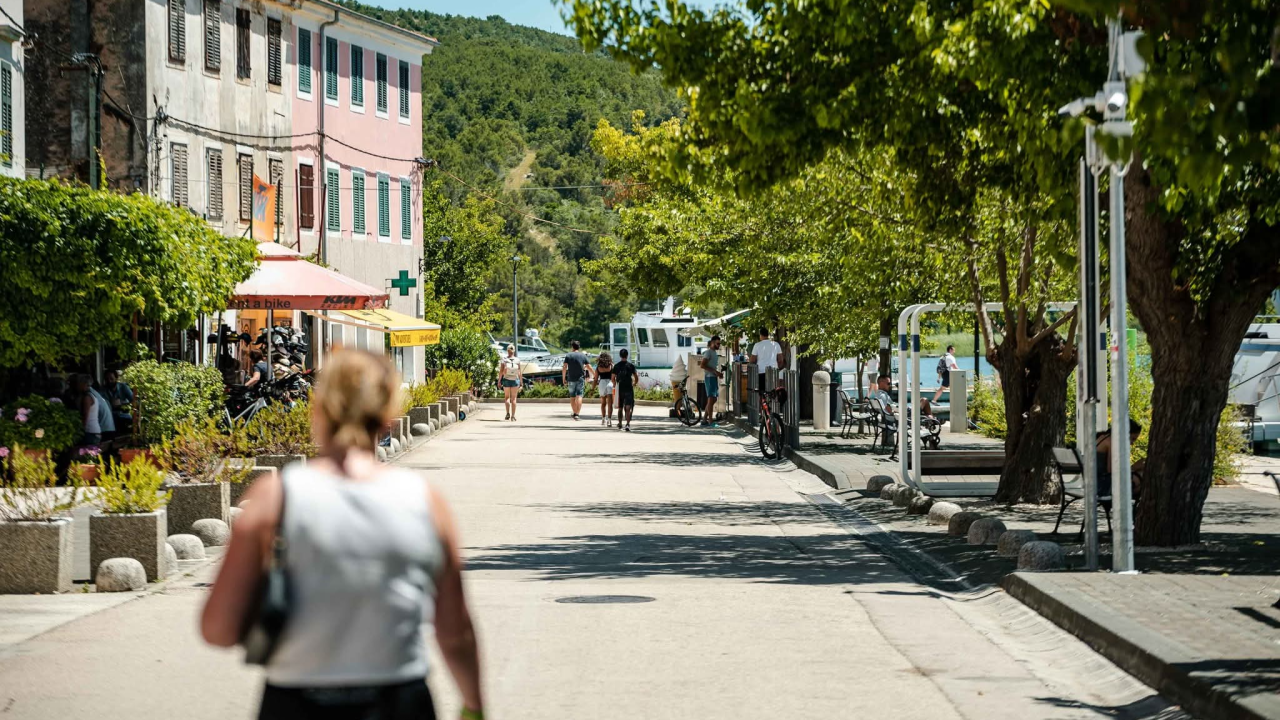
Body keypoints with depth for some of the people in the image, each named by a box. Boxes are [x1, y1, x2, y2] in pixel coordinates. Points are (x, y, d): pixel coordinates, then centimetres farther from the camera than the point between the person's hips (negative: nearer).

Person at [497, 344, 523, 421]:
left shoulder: (504, 360, -8)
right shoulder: (517, 360, -6)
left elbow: (501, 371, -9)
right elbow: (520, 372, -4)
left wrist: (499, 380, -1)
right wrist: (521, 382, 3)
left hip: (506, 380, 0)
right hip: (515, 380, 0)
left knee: (506, 397, 15)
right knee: (513, 398, 5)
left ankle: (508, 413, 2)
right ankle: (513, 416, 1)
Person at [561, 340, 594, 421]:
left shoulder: (568, 356, 1)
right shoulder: (583, 356, 1)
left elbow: (564, 368, -4)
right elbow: (589, 367, 2)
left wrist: (563, 378, 4)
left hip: (571, 379, 1)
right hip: (580, 379, -1)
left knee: (572, 397, 13)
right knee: (579, 396, -6)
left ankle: (575, 413, 22)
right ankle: (577, 414, -19)